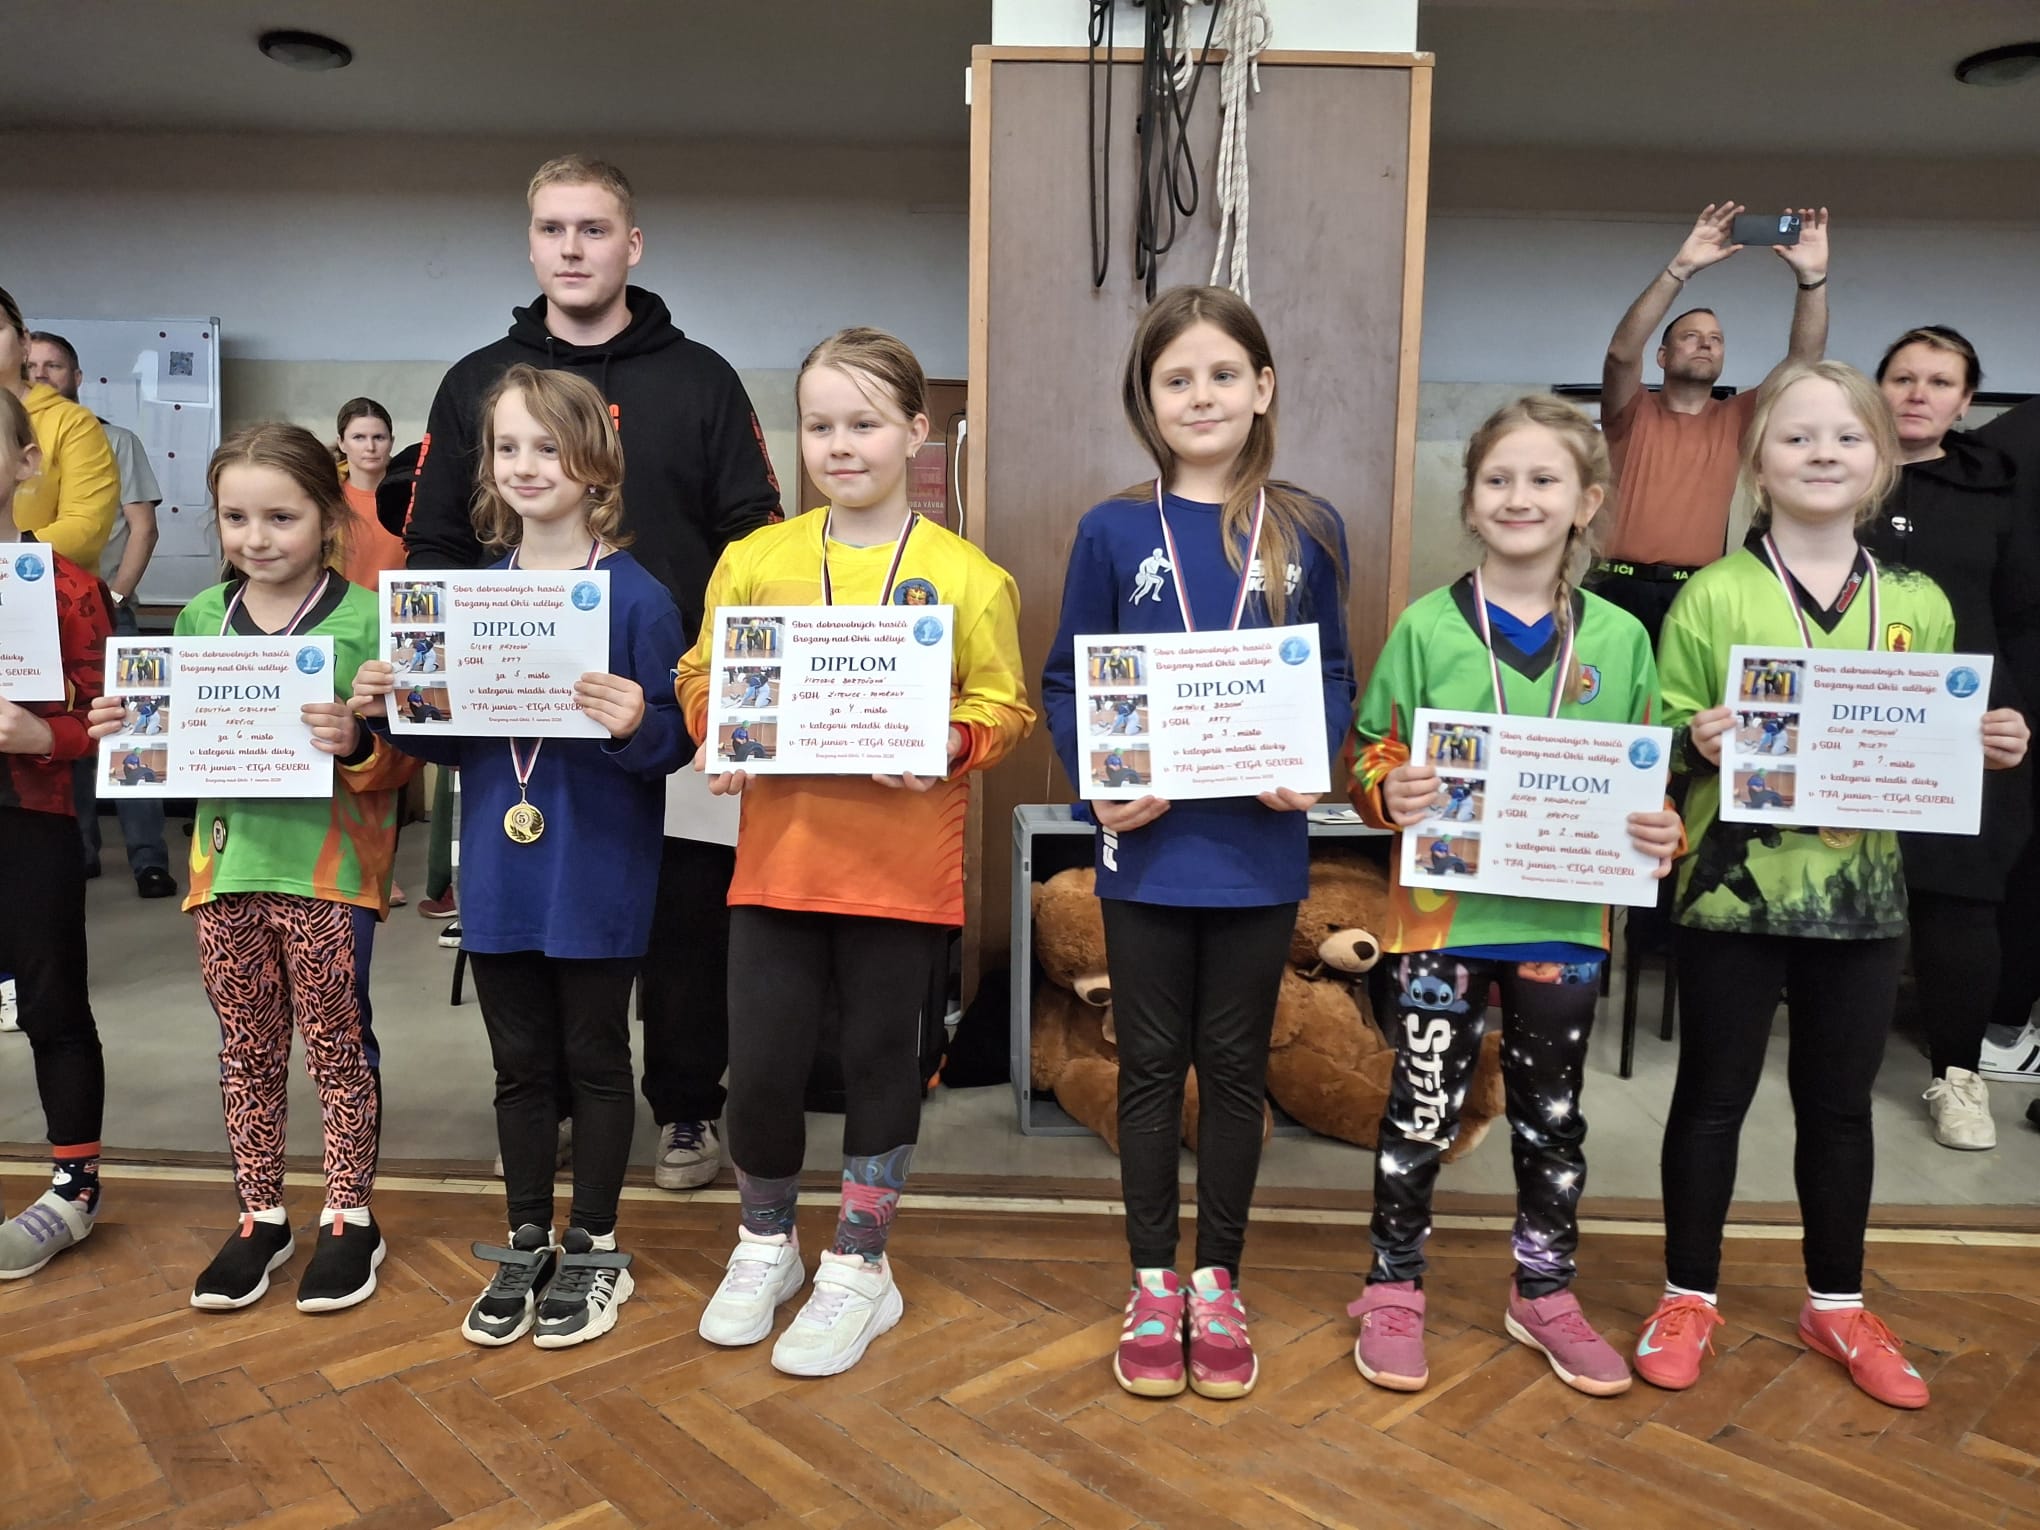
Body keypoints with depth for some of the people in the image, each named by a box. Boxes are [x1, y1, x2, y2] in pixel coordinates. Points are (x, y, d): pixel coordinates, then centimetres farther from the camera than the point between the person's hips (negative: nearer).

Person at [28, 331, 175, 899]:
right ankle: (76, 852, 16)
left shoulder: (116, 440, 4)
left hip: (104, 612, -3)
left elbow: (143, 528, -1)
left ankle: (149, 858, -7)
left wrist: (115, 596, -10)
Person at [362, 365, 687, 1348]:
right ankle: (524, 1247, 33)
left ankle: (593, 1250, 28)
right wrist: (399, 710, -7)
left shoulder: (636, 595, -10)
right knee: (520, 1064, 16)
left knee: (594, 1060, 10)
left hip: (597, 872, -4)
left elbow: (673, 742, -12)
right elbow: (450, 739, 12)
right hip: (498, 870, 5)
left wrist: (635, 724, -33)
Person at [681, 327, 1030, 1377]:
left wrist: (950, 745, -18)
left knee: (881, 1063, 12)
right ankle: (765, 1244, 35)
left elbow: (1002, 705, 0)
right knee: (760, 1065, 6)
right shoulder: (754, 560, 4)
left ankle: (858, 1269, 32)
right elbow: (704, 677, 10)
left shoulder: (966, 576, -2)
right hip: (777, 854, 2)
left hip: (904, 867, -1)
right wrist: (719, 735, -9)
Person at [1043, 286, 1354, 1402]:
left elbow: (1333, 679, 6)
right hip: (1147, 844, 0)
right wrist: (1098, 781, -15)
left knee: (1235, 1064, 13)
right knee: (1151, 1064, 11)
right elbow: (1065, 683, 1)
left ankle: (1217, 1285, 30)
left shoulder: (1307, 532, 2)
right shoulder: (1112, 531, -1)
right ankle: (1153, 1286, 28)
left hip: (1258, 847, 1)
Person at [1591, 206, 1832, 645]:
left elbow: (1803, 363, 4)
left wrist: (1812, 277, -8)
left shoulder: (1733, 419, 14)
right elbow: (1622, 351, -11)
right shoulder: (1633, 413, 7)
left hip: (1698, 593, 2)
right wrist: (1681, 268, -18)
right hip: (1623, 588, -2)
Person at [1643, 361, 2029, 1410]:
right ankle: (1689, 1297, 26)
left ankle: (1837, 1305, 34)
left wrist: (1988, 750, -5)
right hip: (1736, 888, -3)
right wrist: (1696, 742, -24)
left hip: (1863, 892, 3)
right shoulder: (1713, 596, -6)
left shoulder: (1920, 606, 6)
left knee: (1840, 1101, 16)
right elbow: (1661, 742, -4)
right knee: (1713, 1094, 9)